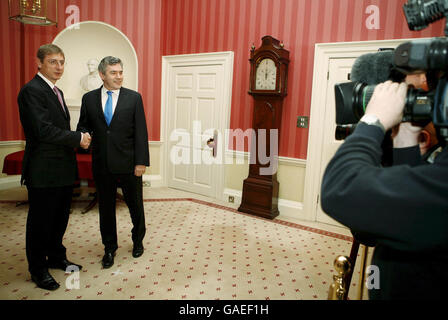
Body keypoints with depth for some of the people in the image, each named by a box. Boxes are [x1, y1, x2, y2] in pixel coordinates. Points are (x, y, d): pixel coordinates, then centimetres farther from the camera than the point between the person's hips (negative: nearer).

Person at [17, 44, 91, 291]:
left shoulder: (56, 92, 15)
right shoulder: (32, 90, -14)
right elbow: (43, 130, -23)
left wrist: (79, 138, 2)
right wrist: (78, 138, -16)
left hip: (63, 169, 9)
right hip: (43, 172, -9)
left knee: (60, 217, 20)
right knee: (41, 221, 6)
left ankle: (57, 258, 38)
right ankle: (38, 270, 24)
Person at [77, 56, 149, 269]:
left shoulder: (134, 98, -1)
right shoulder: (89, 98, 6)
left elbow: (141, 132, -5)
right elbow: (83, 125, 12)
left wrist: (141, 162, -10)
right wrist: (84, 136, -13)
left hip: (128, 163, -2)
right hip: (102, 165, 2)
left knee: (135, 205, 12)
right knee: (106, 207, 12)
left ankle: (138, 241, 36)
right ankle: (110, 248, 31)